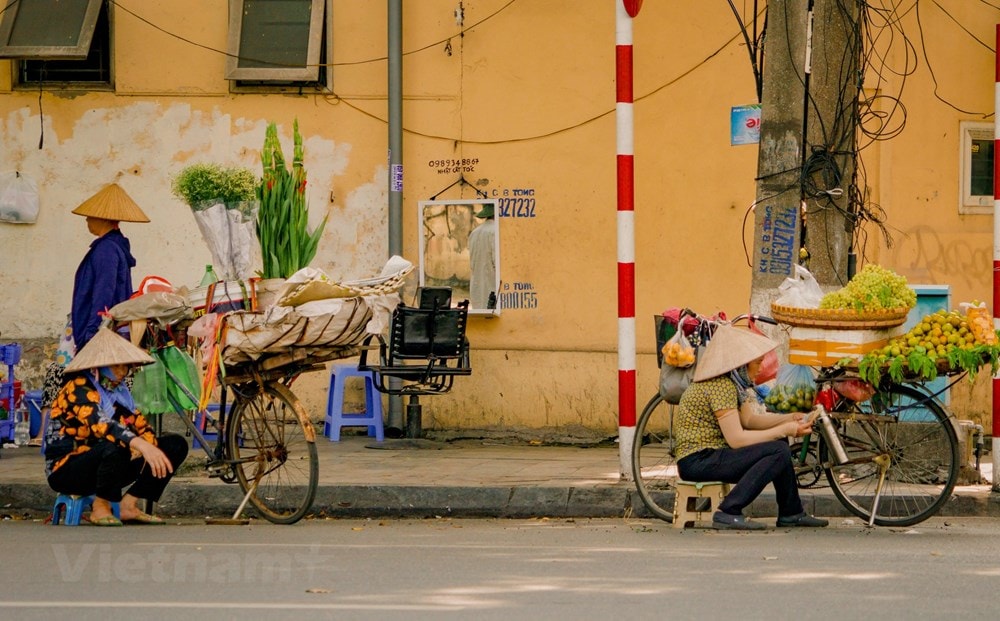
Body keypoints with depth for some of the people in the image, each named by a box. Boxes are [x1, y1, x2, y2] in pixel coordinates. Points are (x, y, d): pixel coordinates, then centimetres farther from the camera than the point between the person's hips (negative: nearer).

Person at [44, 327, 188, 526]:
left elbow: (138, 423, 2)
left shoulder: (118, 391, 10)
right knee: (113, 447, -41)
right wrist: (142, 446, -50)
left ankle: (129, 505, -6)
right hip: (66, 470, -8)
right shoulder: (78, 389, -17)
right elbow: (100, 423, -35)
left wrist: (149, 445, -23)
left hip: (106, 467, 8)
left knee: (176, 444, -2)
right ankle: (100, 509, -17)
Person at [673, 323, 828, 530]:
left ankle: (790, 513, 22)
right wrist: (785, 430, -18)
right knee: (778, 451, -20)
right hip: (697, 461, -10)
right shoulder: (721, 386, -20)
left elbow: (748, 419, 13)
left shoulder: (731, 381, 11)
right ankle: (728, 512, -21)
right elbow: (736, 439, -24)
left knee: (779, 442, 15)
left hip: (711, 454, 10)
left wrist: (789, 419, 1)